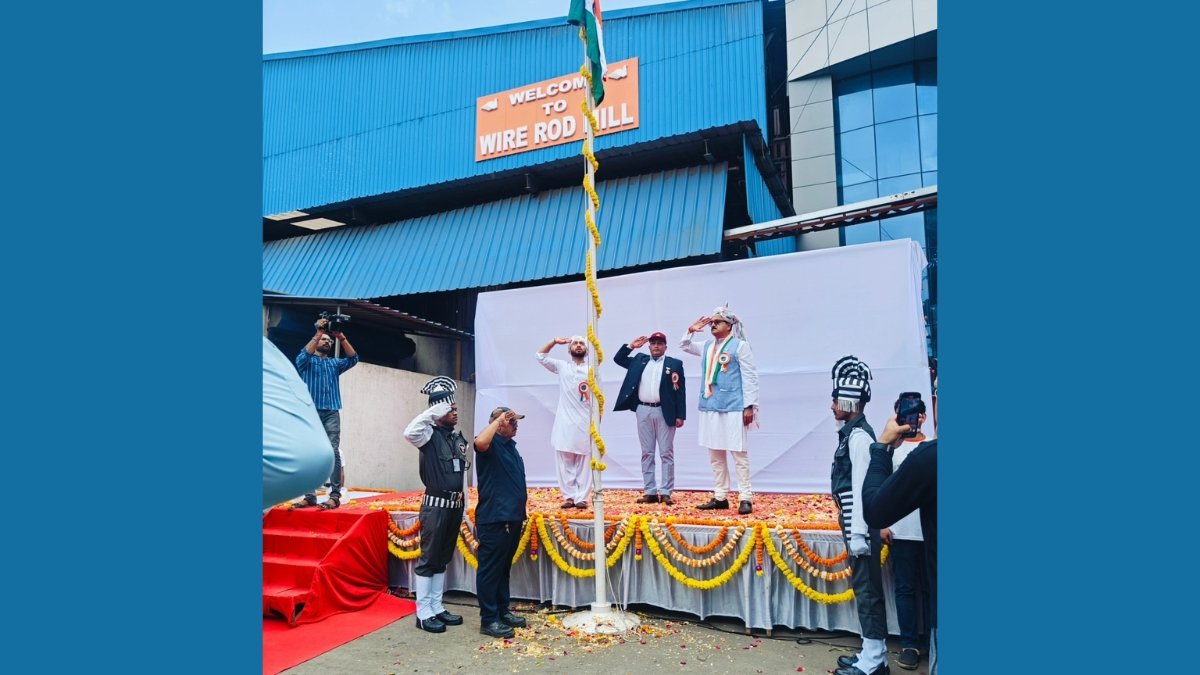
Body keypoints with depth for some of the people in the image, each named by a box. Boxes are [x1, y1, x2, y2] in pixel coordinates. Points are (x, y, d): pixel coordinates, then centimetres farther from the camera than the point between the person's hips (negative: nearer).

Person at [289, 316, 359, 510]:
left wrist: (341, 337, -3)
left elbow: (353, 358, 5)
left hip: (331, 412, 1)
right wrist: (318, 332, -10)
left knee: (333, 452, -11)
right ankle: (309, 496, -2)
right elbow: (303, 355, -9)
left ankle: (335, 495, -15)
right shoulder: (307, 361, 15)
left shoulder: (335, 363, 23)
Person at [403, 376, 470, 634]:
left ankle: (437, 607, 23)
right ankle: (423, 613, 8)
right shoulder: (430, 436, -10)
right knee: (429, 558, 0)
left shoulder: (458, 437, 11)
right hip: (436, 505, -7)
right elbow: (409, 432, -32)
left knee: (443, 558, 14)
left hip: (454, 505, 7)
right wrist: (434, 411, -24)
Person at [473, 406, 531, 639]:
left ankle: (502, 611, 27)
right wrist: (498, 420, -25)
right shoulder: (491, 444, -10)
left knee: (504, 568, 17)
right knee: (490, 570, -1)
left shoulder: (511, 446, 16)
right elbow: (480, 442, -37)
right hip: (494, 519, -9)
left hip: (512, 518, 9)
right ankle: (488, 620, 5)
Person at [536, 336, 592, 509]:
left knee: (584, 462, 0)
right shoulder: (561, 366, 11)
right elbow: (540, 356, 8)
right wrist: (554, 342, -3)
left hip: (585, 422, -1)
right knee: (565, 461, 0)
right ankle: (569, 496, 7)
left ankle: (581, 497, 3)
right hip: (565, 422, 1)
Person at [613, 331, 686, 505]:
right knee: (647, 453, 6)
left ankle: (665, 492, 3)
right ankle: (650, 492, 10)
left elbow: (680, 391, -2)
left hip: (664, 412, -3)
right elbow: (618, 359, 19)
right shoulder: (640, 360, 14)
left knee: (666, 453, 0)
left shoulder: (674, 364, 2)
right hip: (643, 411, 4)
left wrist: (680, 415, -7)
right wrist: (631, 346, 6)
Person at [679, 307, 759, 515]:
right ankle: (720, 496, 18)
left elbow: (750, 377, -7)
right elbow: (685, 346, 31)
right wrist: (691, 331, 12)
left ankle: (745, 498, 1)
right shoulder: (708, 346, 14)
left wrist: (749, 406, -11)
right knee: (715, 454, 10)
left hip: (733, 408, -7)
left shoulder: (739, 345, -4)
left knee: (738, 453, -4)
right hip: (710, 407, 7)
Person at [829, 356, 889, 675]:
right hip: (855, 524, 10)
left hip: (860, 526, -10)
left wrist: (859, 533, -22)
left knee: (867, 588, -1)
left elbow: (862, 487, -21)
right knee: (863, 587, 16)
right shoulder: (851, 432, 12)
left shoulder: (859, 436, -17)